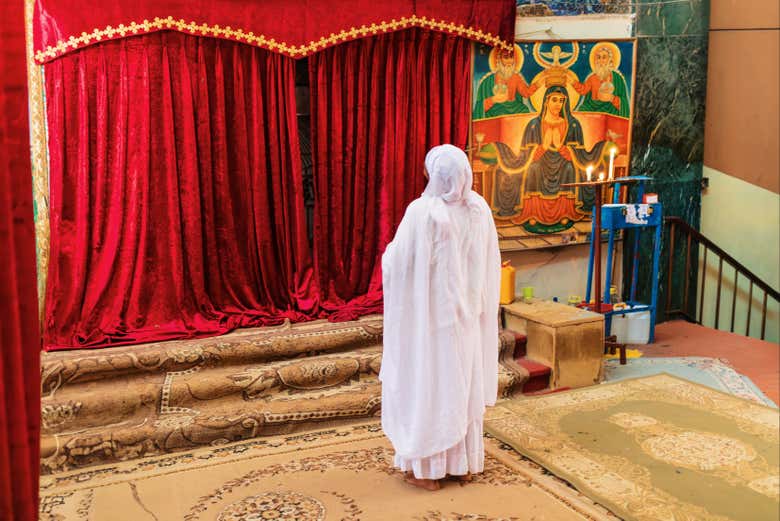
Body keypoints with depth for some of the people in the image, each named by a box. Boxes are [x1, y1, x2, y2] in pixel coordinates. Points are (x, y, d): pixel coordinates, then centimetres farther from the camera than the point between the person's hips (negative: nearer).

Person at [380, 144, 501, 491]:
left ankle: (428, 469, 16)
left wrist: (390, 251, 7)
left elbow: (397, 264, -15)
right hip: (467, 315, 5)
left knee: (426, 389, 7)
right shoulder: (479, 208, -3)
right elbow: (488, 264, 5)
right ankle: (465, 462, 26)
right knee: (463, 387, 16)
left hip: (429, 315, -5)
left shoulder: (422, 211, -21)